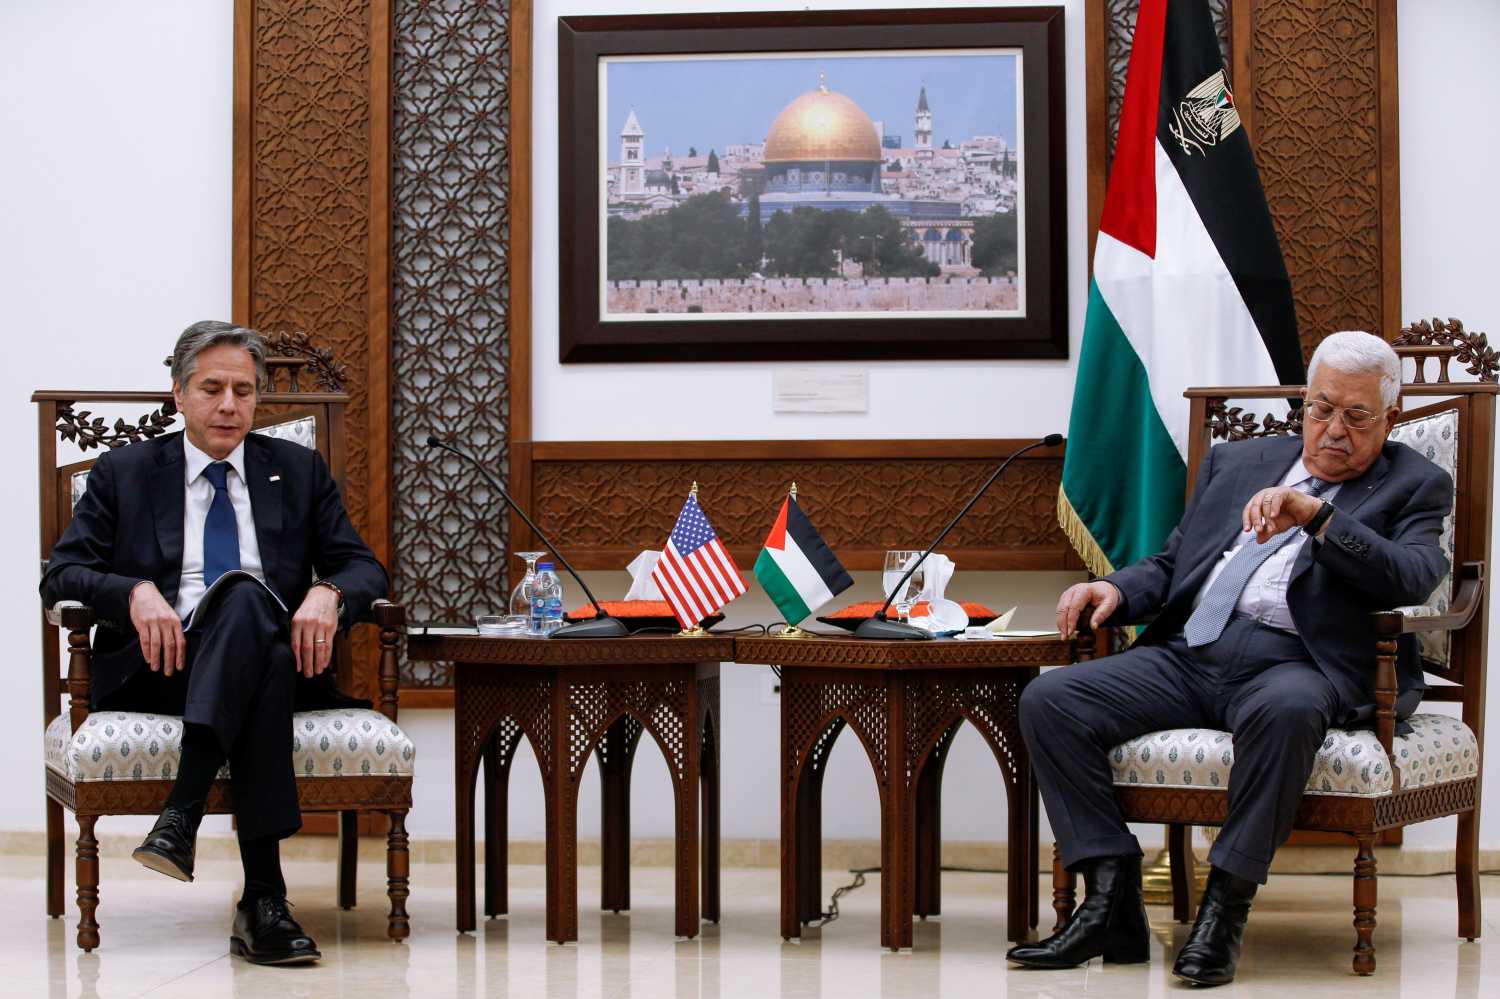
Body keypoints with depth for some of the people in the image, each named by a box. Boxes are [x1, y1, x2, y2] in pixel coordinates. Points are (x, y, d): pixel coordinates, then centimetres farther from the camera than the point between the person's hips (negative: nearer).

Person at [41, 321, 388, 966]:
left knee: (243, 593, -36)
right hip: (158, 666, -1)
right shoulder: (123, 473, 17)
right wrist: (135, 592, -15)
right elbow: (62, 574, 7)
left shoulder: (300, 471, 21)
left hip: (278, 656, 1)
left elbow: (362, 568, 14)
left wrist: (329, 594, -12)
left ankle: (182, 815, -46)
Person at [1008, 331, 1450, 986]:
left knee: (1282, 710, -41)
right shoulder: (1236, 462, 26)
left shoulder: (1415, 487, 12)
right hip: (1188, 654, 5)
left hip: (1293, 665, -5)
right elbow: (1170, 565, 26)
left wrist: (1316, 513, -18)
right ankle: (1111, 902, -19)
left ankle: (1226, 907, -29)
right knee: (1048, 700, -17)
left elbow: (1412, 581, -7)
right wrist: (1116, 591, 4)